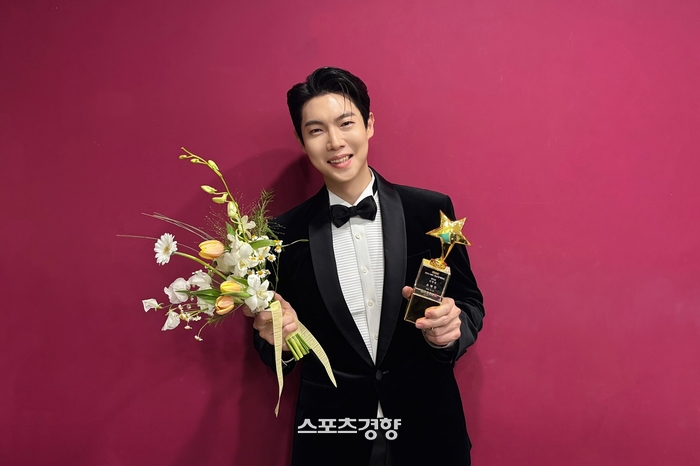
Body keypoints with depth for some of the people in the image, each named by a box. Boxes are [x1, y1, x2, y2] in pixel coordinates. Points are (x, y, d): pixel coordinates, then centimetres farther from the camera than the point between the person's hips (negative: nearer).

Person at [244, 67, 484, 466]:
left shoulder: (432, 211, -7)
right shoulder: (286, 233, -5)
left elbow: (470, 304, 1)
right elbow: (282, 356, 2)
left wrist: (447, 330, -20)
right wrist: (275, 337, -19)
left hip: (427, 430, 1)